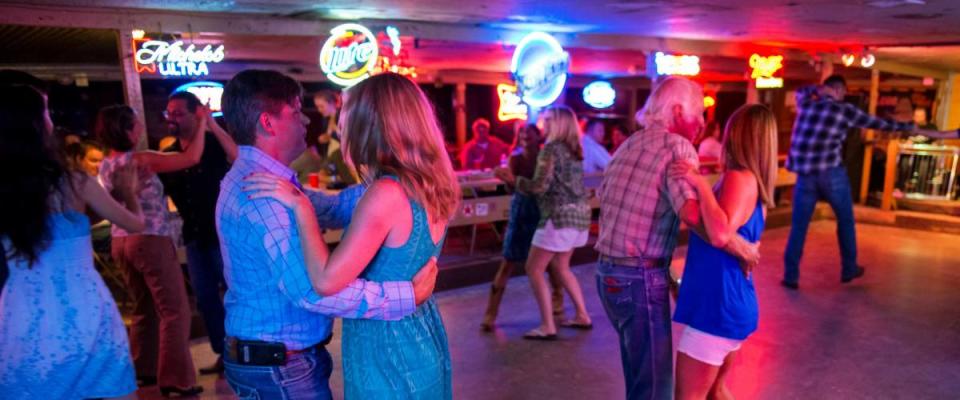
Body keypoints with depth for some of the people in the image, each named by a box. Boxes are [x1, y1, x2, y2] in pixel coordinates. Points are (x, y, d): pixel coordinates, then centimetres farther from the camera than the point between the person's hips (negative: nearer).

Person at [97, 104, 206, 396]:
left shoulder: (106, 165, 9)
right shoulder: (141, 160, -15)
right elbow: (192, 158, -19)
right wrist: (202, 124, -6)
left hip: (121, 242, 9)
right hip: (151, 241, -9)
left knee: (144, 309, 19)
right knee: (174, 311, -1)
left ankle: (143, 370, 28)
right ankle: (176, 380, 1)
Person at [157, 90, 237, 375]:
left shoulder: (214, 143, -10)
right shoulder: (167, 155, 9)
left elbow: (239, 157, -32)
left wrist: (213, 125, -34)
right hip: (195, 236, 7)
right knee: (206, 298, 12)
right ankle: (225, 354, 24)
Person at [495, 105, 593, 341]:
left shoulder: (551, 148, -11)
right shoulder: (573, 149, 14)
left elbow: (540, 187, -16)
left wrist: (512, 180, -4)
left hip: (560, 217, -9)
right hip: (579, 214, 9)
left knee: (534, 269, -1)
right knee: (560, 267, 22)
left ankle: (548, 326, -1)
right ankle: (582, 316, 25)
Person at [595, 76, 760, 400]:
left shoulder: (628, 145, 13)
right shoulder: (676, 145, -12)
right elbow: (692, 213, -28)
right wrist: (739, 247, -14)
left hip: (609, 272, 9)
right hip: (640, 278, -9)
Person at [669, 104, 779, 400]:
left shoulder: (740, 177, -18)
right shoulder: (753, 181, 11)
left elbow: (720, 235, -34)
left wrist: (701, 184, -27)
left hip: (718, 306, -10)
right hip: (728, 304, 10)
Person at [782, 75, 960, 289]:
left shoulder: (805, 103, 9)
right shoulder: (845, 110, 2)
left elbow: (801, 90, 34)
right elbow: (885, 124, 9)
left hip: (805, 175, 2)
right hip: (831, 173, -2)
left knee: (798, 226, 6)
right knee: (845, 221, 18)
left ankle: (791, 276, 4)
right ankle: (849, 269, 30)